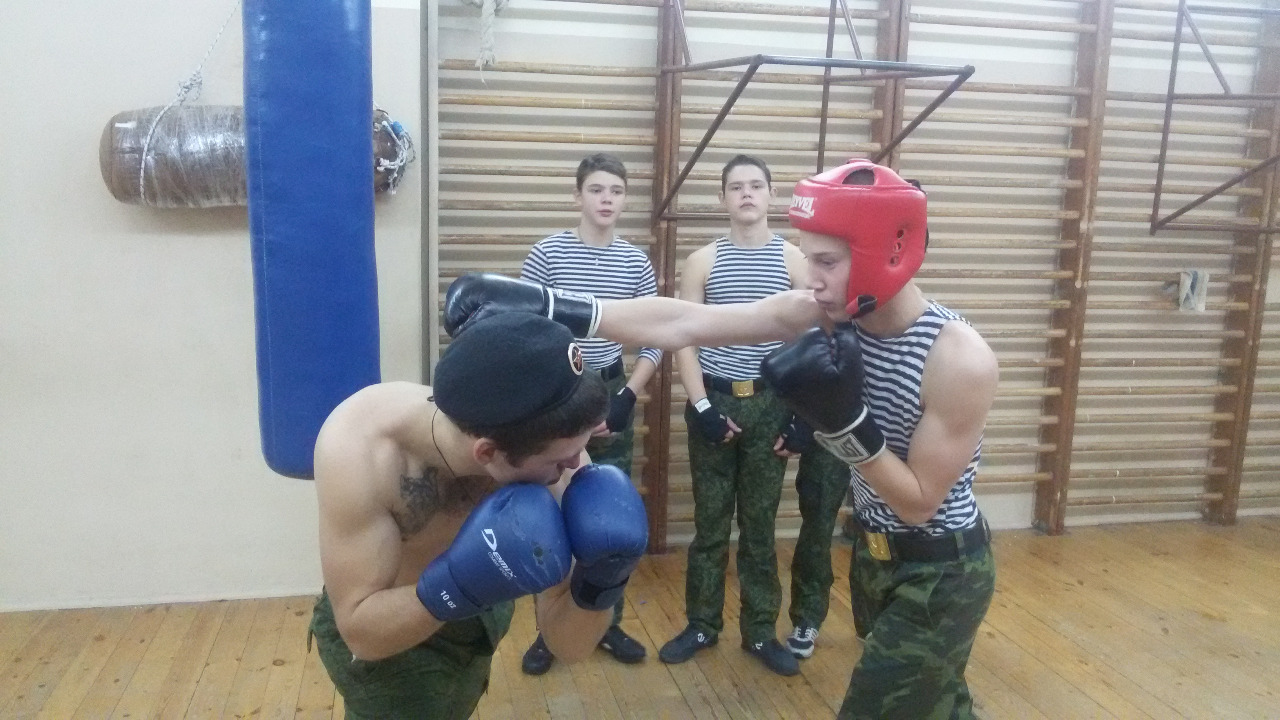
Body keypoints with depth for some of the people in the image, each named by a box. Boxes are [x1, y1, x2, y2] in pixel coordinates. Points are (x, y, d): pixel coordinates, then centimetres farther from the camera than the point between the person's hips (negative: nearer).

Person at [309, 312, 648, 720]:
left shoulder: (556, 464, -32)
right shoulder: (356, 448, -38)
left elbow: (567, 644, -24)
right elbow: (361, 632, -29)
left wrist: (598, 587, -44)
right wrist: (454, 585, -46)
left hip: (478, 620, 4)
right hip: (383, 637, -3)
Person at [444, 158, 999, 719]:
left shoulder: (960, 359, -28)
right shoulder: (817, 313, -14)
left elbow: (918, 503, -22)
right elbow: (681, 325, -20)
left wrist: (843, 418, -34)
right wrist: (548, 307, -28)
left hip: (939, 573, -5)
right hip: (873, 553, 5)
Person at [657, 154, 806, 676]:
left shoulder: (794, 260, 1)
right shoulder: (702, 261, 2)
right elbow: (684, 340, -1)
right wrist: (701, 406, -10)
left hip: (770, 405, 0)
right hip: (713, 402, 0)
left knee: (759, 524, 9)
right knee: (710, 521, 9)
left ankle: (760, 631, 22)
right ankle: (702, 625, 23)